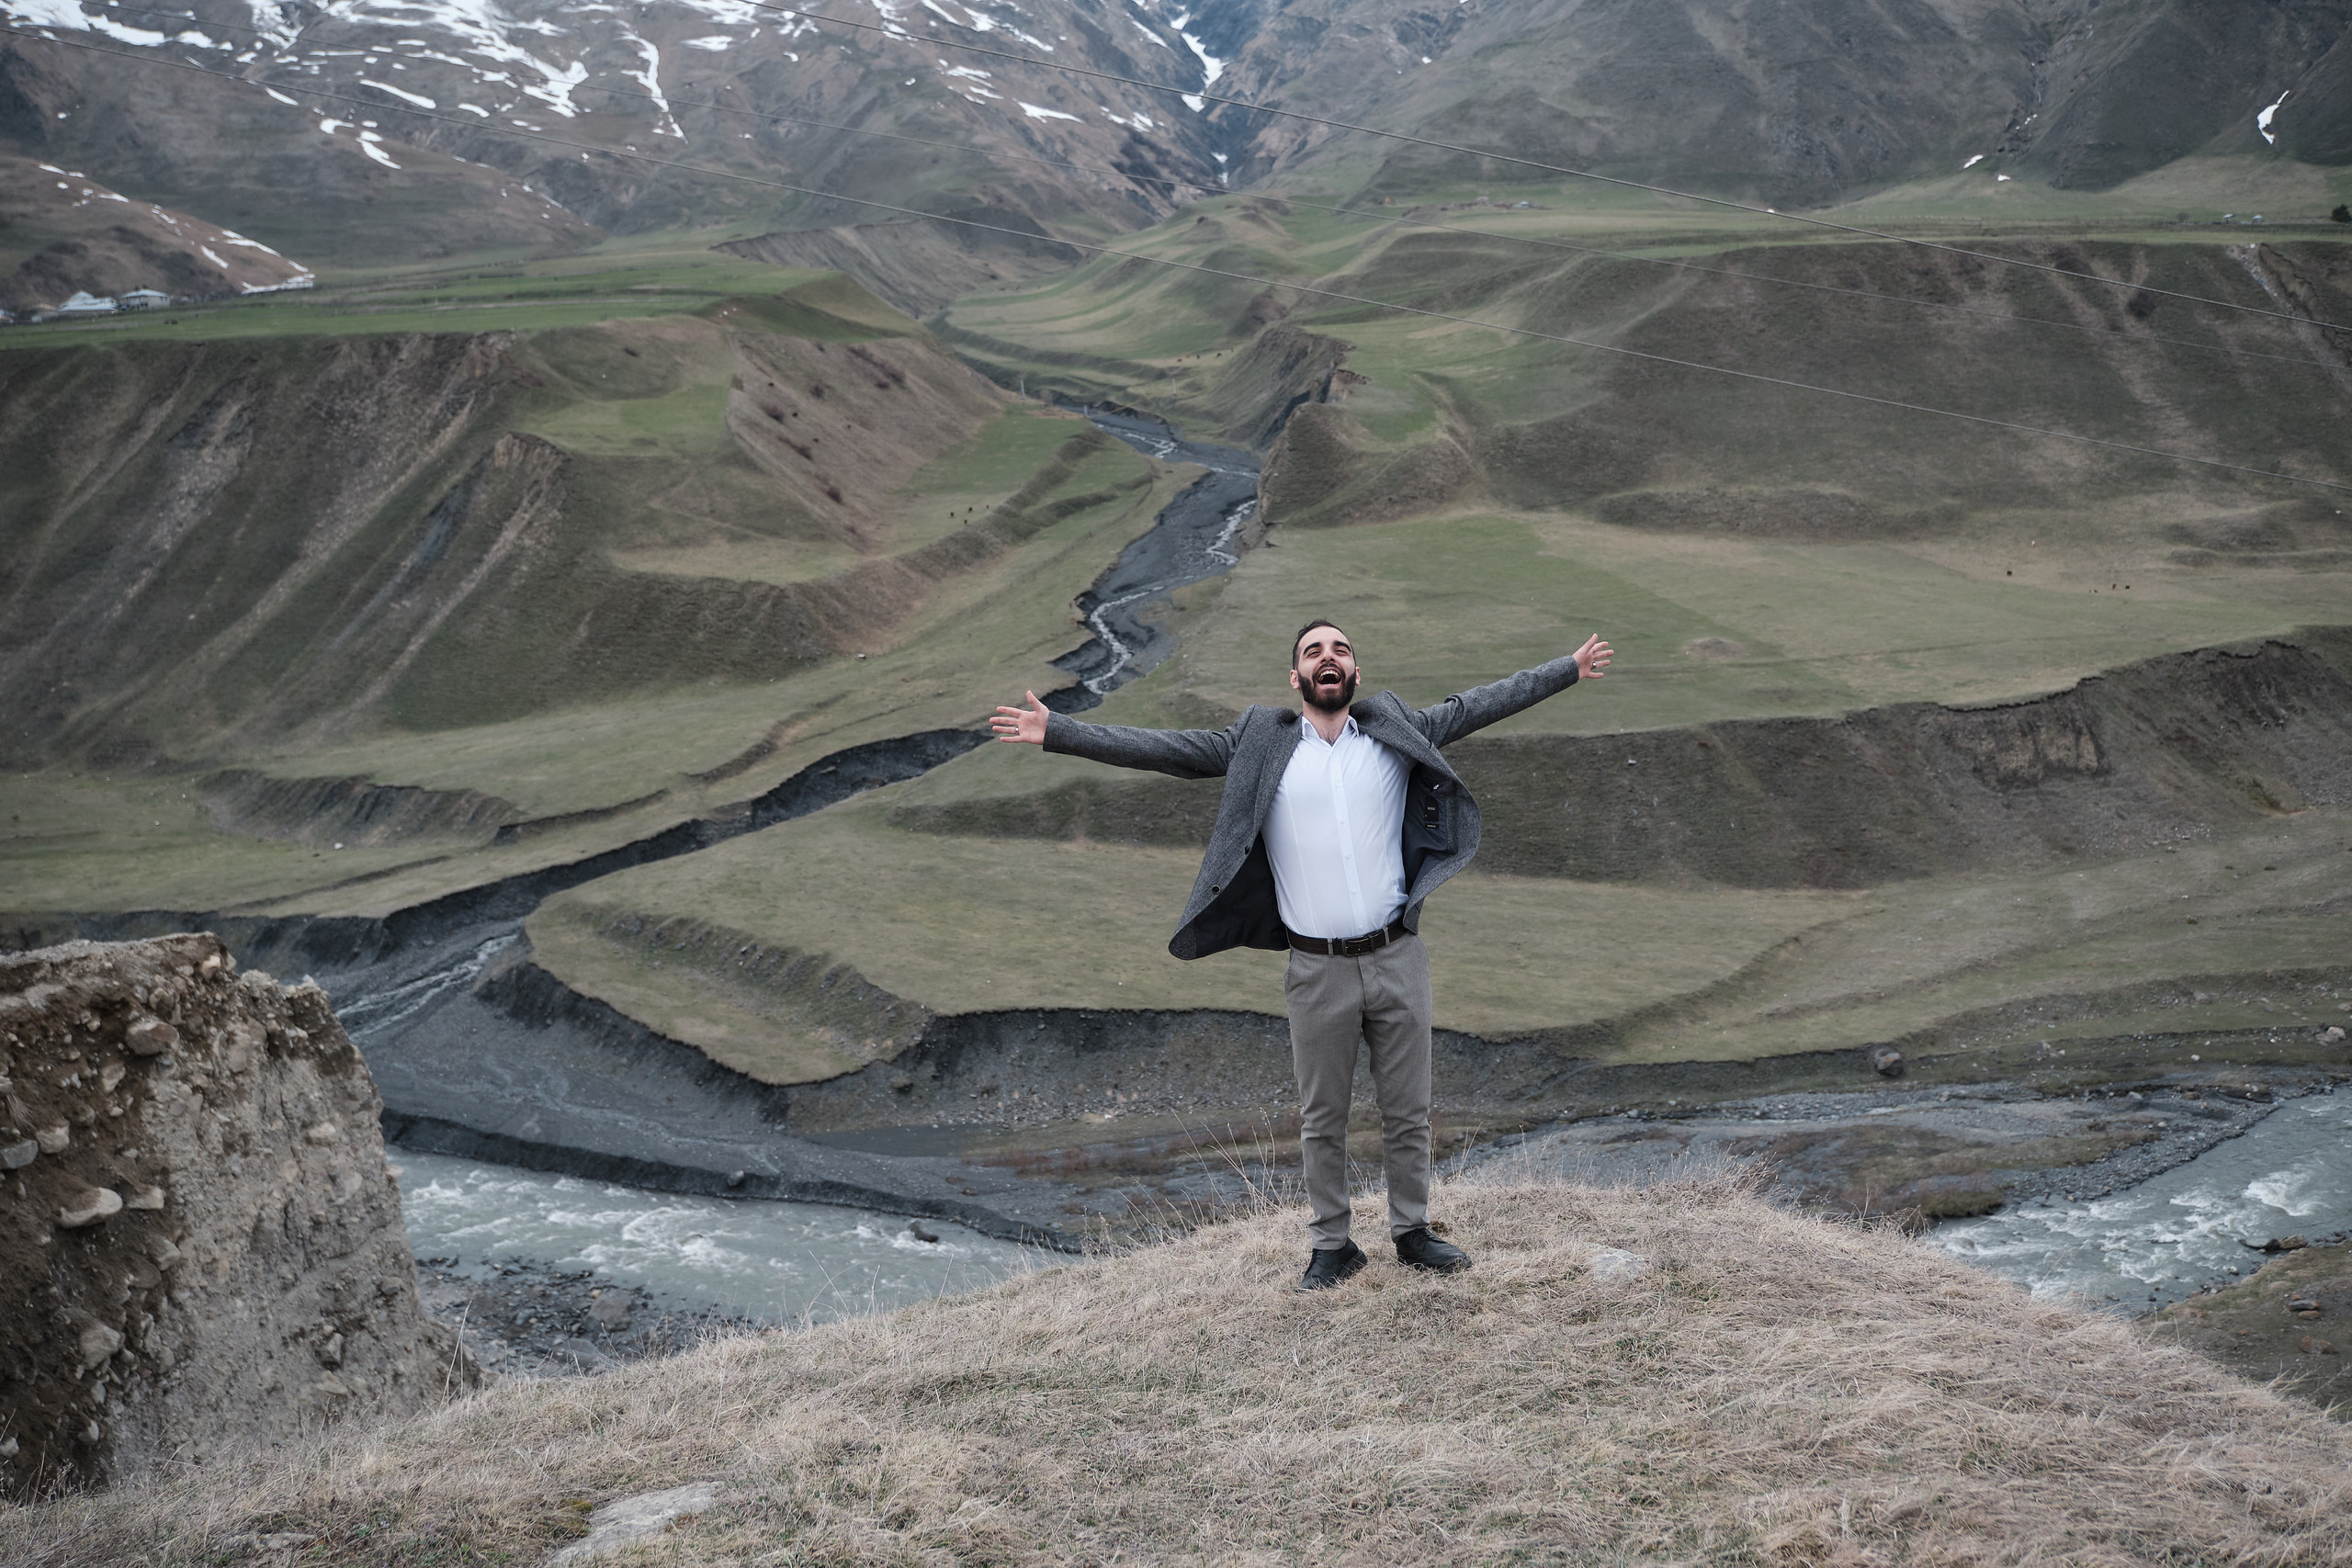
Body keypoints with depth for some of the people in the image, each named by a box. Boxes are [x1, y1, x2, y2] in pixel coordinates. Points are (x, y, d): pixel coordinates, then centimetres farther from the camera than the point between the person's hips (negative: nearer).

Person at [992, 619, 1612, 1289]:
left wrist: (1571, 669, 13)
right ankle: (1332, 1246, 23)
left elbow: (1477, 705, 12)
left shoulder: (1395, 732, 7)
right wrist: (1057, 732, -7)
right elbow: (1162, 748, -1)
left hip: (1398, 960, 1)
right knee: (1322, 1120, 9)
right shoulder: (1260, 746, 2)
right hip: (1318, 970, -1)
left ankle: (1411, 1231, 29)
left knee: (1408, 1111, 12)